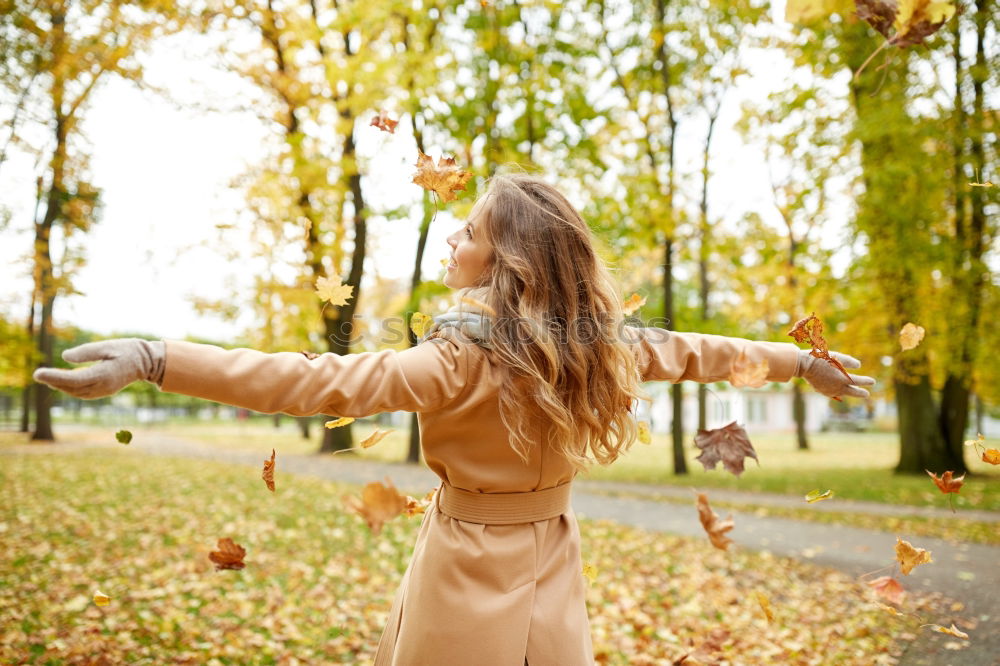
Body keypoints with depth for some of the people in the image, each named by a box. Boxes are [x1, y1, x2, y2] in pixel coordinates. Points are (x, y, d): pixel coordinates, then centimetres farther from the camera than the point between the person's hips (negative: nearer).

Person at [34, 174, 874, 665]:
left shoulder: (467, 359, -21)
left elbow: (321, 381, -29)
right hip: (550, 585, 6)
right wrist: (805, 362, 29)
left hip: (467, 582, -5)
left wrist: (154, 358, -32)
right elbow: (698, 351, 12)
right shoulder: (600, 346, -1)